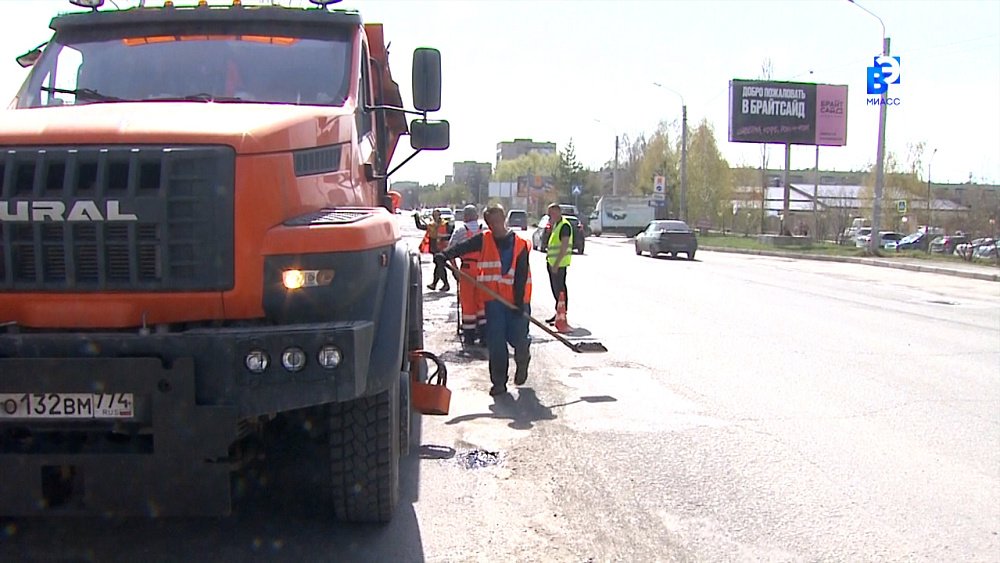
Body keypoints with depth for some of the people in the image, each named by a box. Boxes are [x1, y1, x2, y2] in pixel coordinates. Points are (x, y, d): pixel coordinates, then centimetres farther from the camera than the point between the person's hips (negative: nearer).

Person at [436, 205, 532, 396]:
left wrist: (520, 301, -13)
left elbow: (522, 276, -7)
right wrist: (445, 254, -30)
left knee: (517, 338, -3)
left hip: (516, 300, -1)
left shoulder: (520, 245, -3)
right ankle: (499, 382, 7)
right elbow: (462, 247, -10)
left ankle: (522, 359, 33)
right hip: (493, 299, 2)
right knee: (495, 342, -2)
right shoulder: (484, 240, 3)